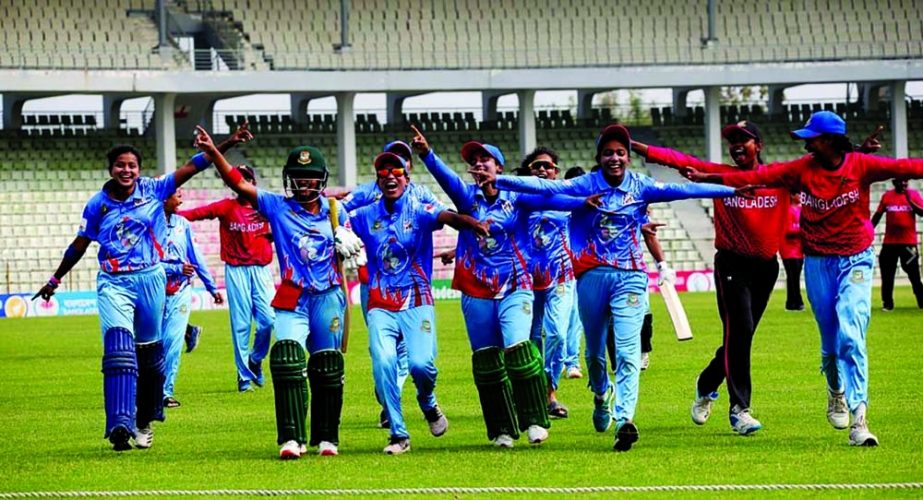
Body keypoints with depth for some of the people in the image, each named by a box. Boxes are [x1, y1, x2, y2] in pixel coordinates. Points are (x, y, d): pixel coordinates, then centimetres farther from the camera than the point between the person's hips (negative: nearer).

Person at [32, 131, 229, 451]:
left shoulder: (153, 190, 1)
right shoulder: (98, 204, 3)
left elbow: (191, 168, -5)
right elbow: (79, 245, 15)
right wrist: (55, 280, 22)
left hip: (150, 280, 1)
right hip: (114, 283, -1)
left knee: (149, 354, 10)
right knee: (119, 349, -19)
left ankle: (144, 421, 27)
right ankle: (120, 426, -30)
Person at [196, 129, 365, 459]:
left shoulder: (333, 212, 8)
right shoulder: (277, 207, 1)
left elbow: (353, 250, 21)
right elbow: (238, 184, -9)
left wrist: (348, 247, -4)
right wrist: (213, 153, -22)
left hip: (328, 298, 2)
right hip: (291, 299, -2)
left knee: (328, 369, 6)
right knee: (287, 358, -19)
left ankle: (326, 437, 19)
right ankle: (292, 438, -20)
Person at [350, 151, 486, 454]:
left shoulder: (419, 210, -2)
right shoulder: (366, 216, 8)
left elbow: (449, 218, -21)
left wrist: (474, 224, -41)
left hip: (417, 303, -2)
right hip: (381, 306, 2)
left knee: (421, 363, -18)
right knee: (383, 362, -16)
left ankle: (428, 404, 18)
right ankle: (398, 435, -5)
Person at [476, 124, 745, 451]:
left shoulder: (640, 187, 4)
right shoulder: (586, 185, 1)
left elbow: (682, 190, -2)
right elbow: (544, 187, -10)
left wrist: (731, 191, -10)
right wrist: (499, 180, -22)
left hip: (630, 276, -1)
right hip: (593, 274, 1)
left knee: (628, 351, -13)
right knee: (594, 350, 13)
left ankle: (625, 420, -23)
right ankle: (602, 396, 43)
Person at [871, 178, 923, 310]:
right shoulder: (887, 196, 4)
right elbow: (877, 215, 10)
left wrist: (910, 201, -22)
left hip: (909, 242, -2)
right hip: (889, 242, 2)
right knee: (887, 274, 2)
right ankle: (887, 303, 10)